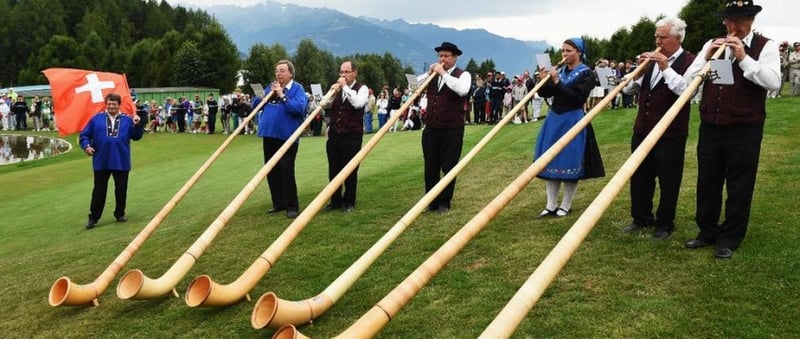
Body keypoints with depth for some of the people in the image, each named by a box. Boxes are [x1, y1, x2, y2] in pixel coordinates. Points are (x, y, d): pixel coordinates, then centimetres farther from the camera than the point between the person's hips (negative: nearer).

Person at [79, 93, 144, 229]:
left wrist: (138, 124, -17)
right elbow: (84, 135, 4)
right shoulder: (96, 119, 1)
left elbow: (137, 136, -1)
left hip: (121, 162, 1)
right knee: (99, 190, 7)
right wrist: (86, 145, -13)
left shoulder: (127, 120, 2)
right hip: (101, 162, -1)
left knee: (121, 189, 11)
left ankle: (120, 214, 27)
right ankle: (93, 217, 16)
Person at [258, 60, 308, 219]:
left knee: (286, 171, -9)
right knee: (271, 171, 11)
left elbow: (299, 108, -21)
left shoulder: (297, 88, -5)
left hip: (287, 137, -7)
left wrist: (282, 95, -19)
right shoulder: (271, 87, 14)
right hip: (269, 135, 7)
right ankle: (278, 203, 23)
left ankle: (291, 206, 1)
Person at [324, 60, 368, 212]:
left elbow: (358, 103, -20)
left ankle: (348, 202, 14)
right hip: (334, 135, 5)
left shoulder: (362, 88, 0)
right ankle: (335, 201, 20)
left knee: (350, 170, 2)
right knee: (333, 170, 8)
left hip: (352, 135, -5)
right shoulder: (336, 88, 15)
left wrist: (345, 87, -14)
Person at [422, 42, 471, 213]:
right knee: (430, 167, 9)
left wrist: (444, 74, -20)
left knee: (448, 168, 4)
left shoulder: (463, 75, -3)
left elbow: (462, 90, -25)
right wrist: (429, 74, -2)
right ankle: (431, 201, 21)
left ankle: (444, 202, 16)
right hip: (431, 128, 5)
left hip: (452, 129, -4)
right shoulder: (433, 74, 13)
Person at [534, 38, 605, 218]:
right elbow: (546, 93, 8)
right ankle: (551, 205, 15)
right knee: (550, 161, 6)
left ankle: (566, 205, 12)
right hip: (553, 119, 6)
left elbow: (576, 97, -19)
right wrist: (544, 81, -11)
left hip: (572, 121, -6)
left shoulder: (586, 73, -6)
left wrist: (557, 82, -24)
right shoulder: (560, 70, 10)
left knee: (569, 163, -1)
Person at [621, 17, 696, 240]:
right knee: (639, 178, 13)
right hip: (642, 130, 6)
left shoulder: (690, 62, -6)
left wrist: (666, 68, -23)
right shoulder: (651, 59, 11)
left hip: (670, 135, -6)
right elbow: (627, 90, 8)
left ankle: (665, 224, 21)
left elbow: (687, 90, -22)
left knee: (668, 181, 5)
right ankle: (642, 219, 29)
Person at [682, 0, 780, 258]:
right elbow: (687, 81, 2)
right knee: (707, 183, 13)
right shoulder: (712, 45, 9)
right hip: (710, 127, 4)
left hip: (744, 130, -4)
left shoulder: (765, 46, -2)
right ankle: (707, 232, 28)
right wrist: (707, 58, -12)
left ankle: (730, 239, 17)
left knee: (738, 187, 5)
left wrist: (744, 58, -20)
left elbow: (773, 82, -16)